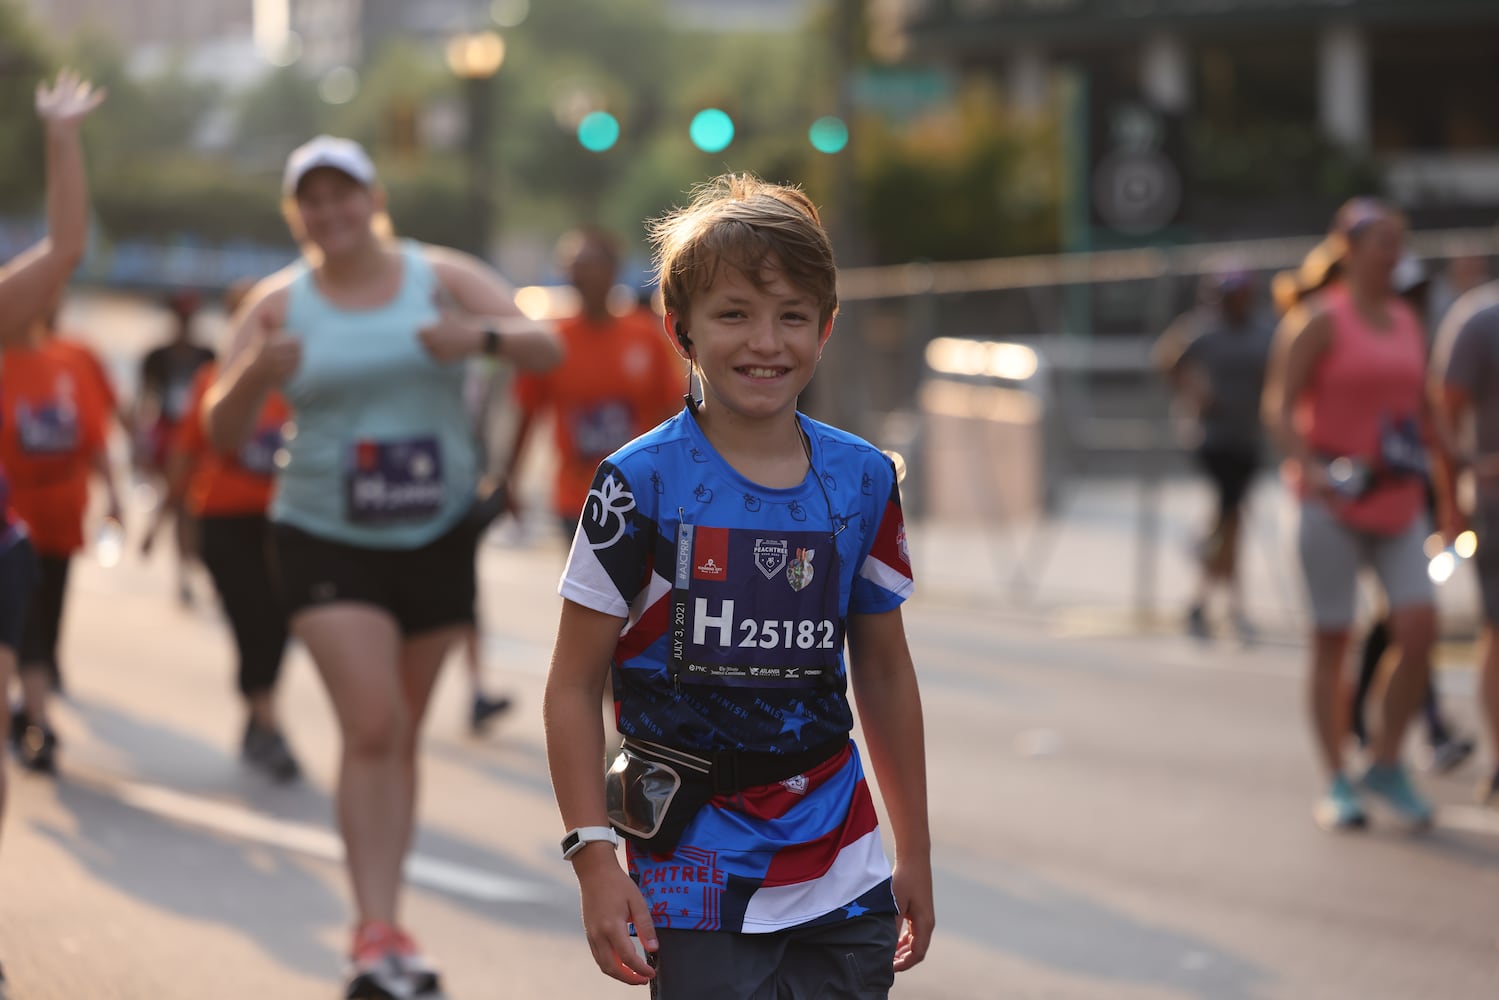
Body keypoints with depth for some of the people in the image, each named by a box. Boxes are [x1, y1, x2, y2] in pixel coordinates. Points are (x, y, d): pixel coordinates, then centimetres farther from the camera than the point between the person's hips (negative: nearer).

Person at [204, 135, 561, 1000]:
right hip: (326, 538, -2)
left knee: (402, 734, 11)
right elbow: (223, 433, -6)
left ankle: (381, 925, 24)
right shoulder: (280, 303, -2)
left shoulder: (441, 277, -1)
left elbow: (548, 348, -9)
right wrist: (257, 373, -29)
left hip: (438, 536, 2)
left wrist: (483, 337, -31)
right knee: (371, 725, -16)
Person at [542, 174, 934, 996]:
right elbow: (574, 686, -5)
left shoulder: (862, 481, 5)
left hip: (842, 878, 4)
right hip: (699, 883, -4)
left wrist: (915, 852, 17)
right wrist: (594, 859, -11)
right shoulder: (642, 485, -7)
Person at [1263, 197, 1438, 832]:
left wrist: (1434, 487, 15)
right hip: (1333, 501, -5)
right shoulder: (1319, 320, -5)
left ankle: (1386, 765, 6)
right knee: (1332, 641, 0)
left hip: (1398, 505, 5)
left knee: (1419, 630, -8)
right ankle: (1336, 785, 8)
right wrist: (1311, 470, -26)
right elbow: (1278, 406, -11)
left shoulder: (1408, 323, 13)